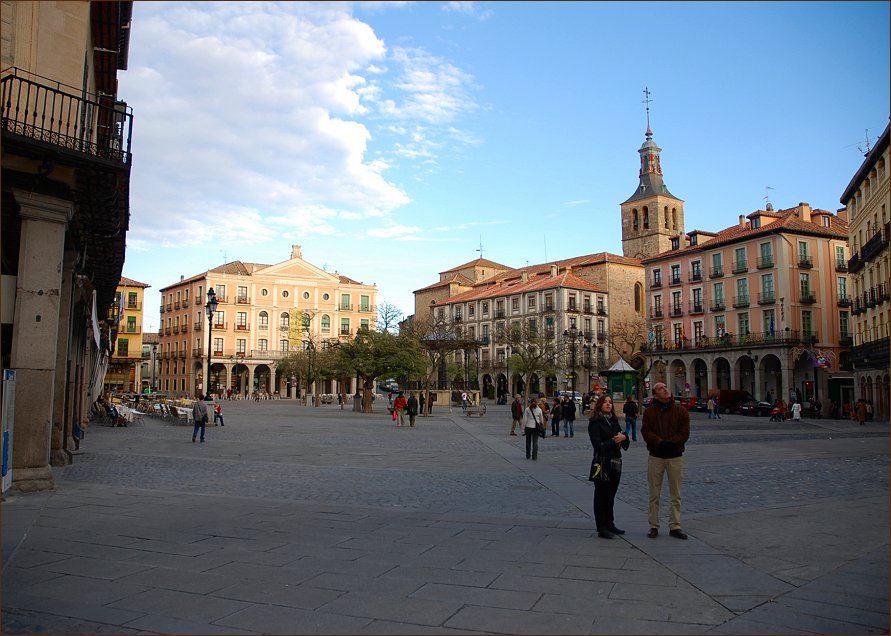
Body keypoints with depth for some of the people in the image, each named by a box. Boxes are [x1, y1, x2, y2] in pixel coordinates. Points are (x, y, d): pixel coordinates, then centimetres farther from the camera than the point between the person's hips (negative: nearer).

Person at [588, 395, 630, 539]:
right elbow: (598, 445, -15)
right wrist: (614, 442, -14)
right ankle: (601, 528, 6)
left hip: (616, 462, 6)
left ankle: (610, 525, 24)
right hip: (602, 463, -6)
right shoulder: (595, 423, -8)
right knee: (601, 495, 0)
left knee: (611, 495, 14)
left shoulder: (614, 420, 12)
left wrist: (623, 437, -10)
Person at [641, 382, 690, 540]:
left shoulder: (680, 411, 2)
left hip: (675, 457, 0)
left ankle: (674, 526, 16)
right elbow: (646, 432, -7)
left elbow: (684, 433, -5)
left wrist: (671, 443, -20)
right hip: (655, 456, 0)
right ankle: (653, 526, 14)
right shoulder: (649, 412, 2)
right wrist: (660, 443, -21)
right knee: (654, 494, 5)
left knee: (675, 495, 7)